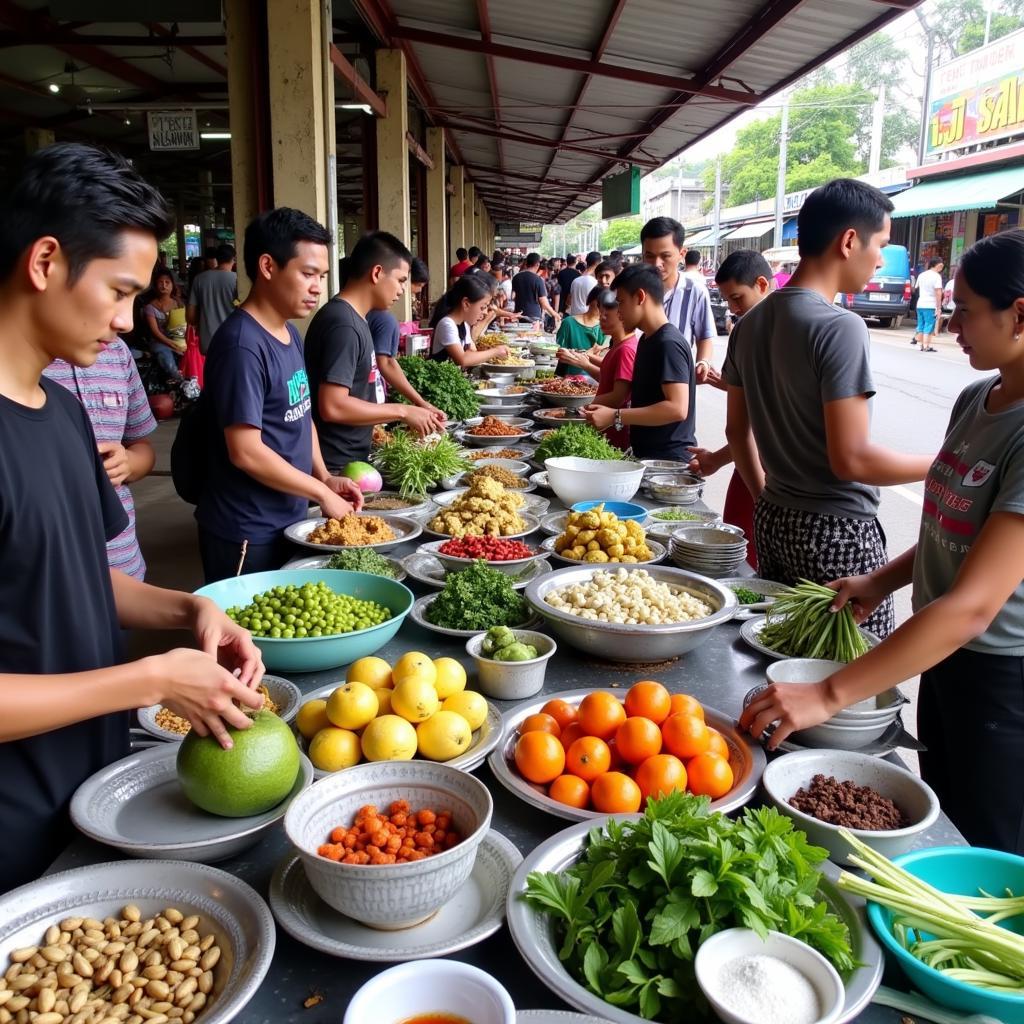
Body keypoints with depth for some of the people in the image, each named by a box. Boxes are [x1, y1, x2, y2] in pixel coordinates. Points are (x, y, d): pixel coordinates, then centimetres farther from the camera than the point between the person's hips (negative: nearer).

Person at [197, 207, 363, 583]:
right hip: (247, 538, -9)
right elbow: (246, 452, -24)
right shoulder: (242, 345, -21)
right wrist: (322, 492, -14)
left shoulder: (290, 333, 7)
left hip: (291, 521, 9)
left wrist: (325, 476, 3)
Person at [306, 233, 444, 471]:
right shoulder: (343, 325, -19)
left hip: (352, 460, 10)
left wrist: (413, 413, 10)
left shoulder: (354, 319, 11)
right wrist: (402, 411, -17)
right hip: (336, 467, -10)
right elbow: (332, 407, -26)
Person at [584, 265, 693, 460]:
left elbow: (677, 408, -25)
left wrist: (615, 417, -23)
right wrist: (608, 410, 7)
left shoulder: (669, 344, -16)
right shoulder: (647, 340, 13)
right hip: (646, 455, 9)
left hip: (668, 460, -9)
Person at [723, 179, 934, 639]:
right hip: (838, 531, -8)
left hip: (773, 520, 8)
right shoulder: (840, 328, -19)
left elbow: (737, 429, 14)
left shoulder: (751, 323, 6)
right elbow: (851, 458, -21)